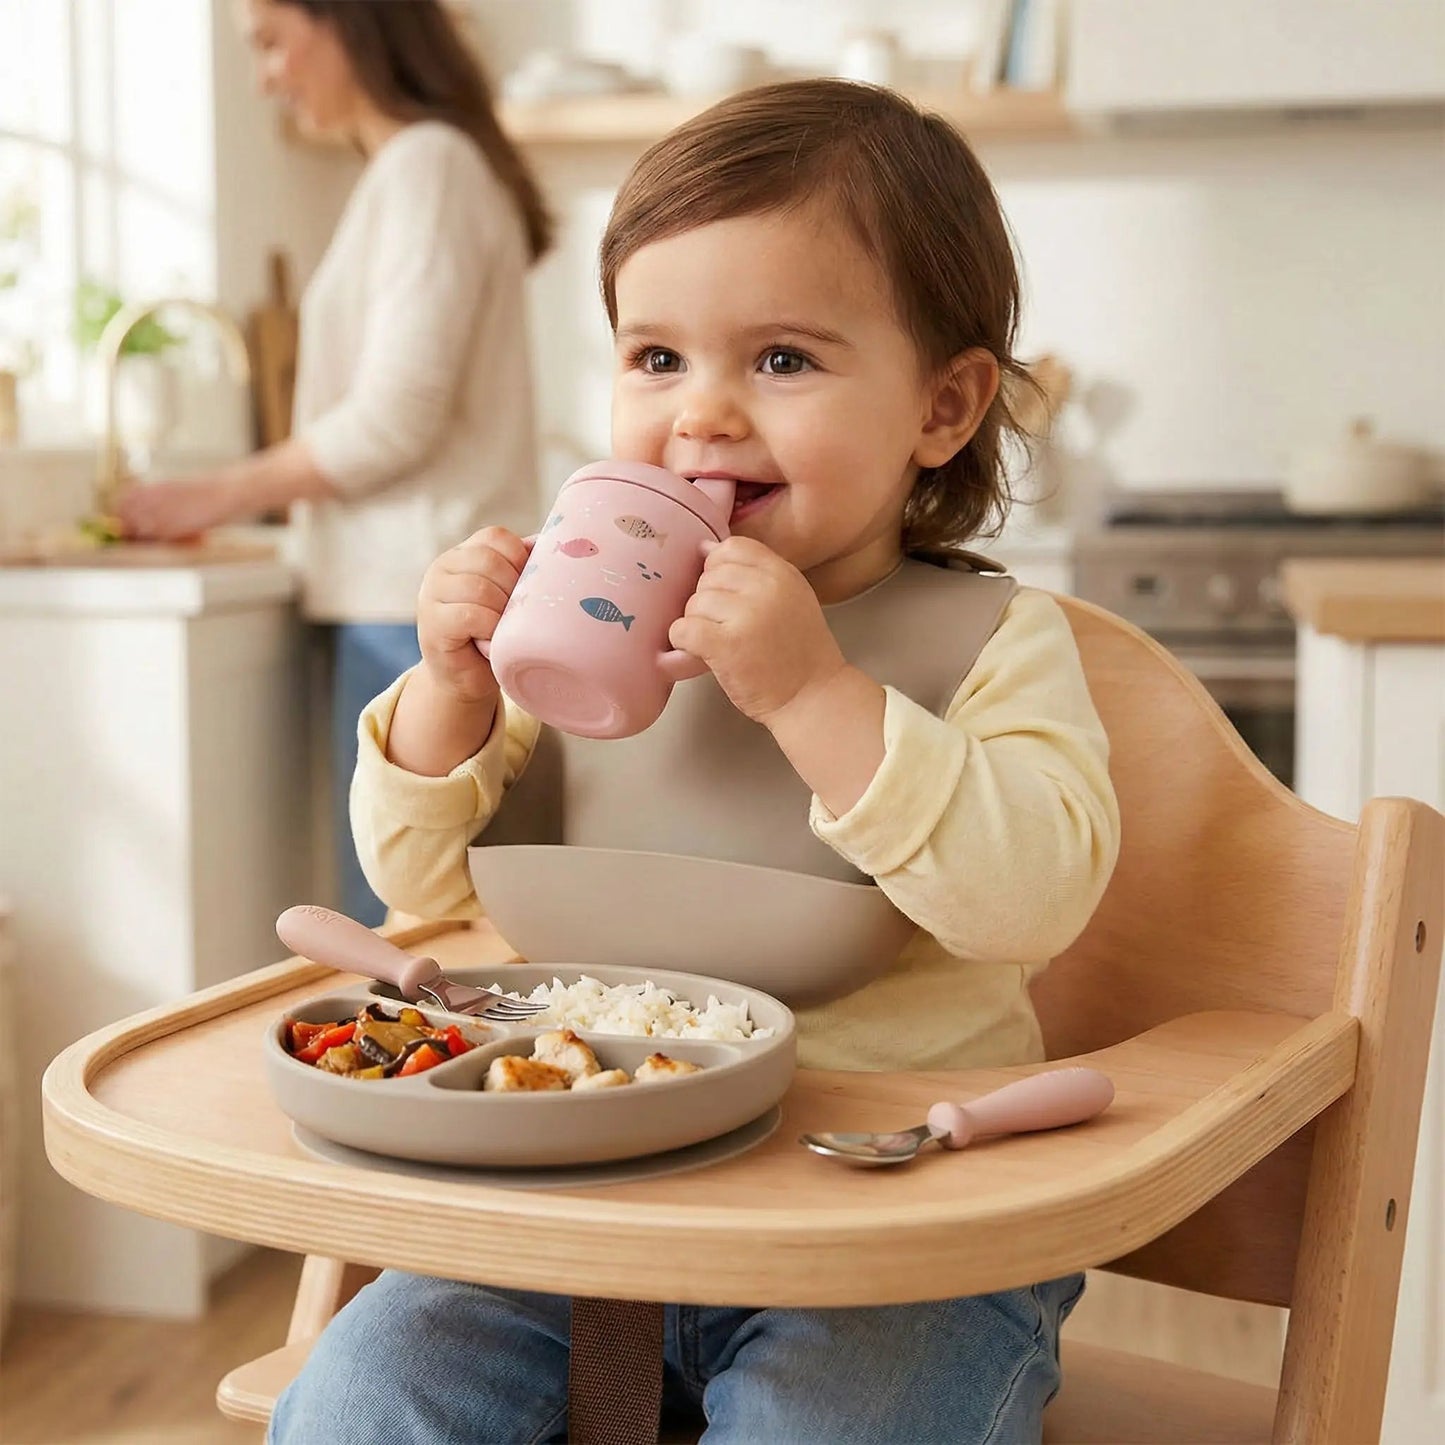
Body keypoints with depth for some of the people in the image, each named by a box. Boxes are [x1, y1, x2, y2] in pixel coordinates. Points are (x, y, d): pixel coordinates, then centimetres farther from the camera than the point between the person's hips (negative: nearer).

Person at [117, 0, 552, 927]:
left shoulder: (425, 166, -9)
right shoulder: (437, 162, 18)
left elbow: (393, 419, -15)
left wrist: (221, 495, -5)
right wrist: (257, 497, 12)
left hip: (419, 602, -9)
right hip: (413, 586, 9)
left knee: (402, 921, -4)